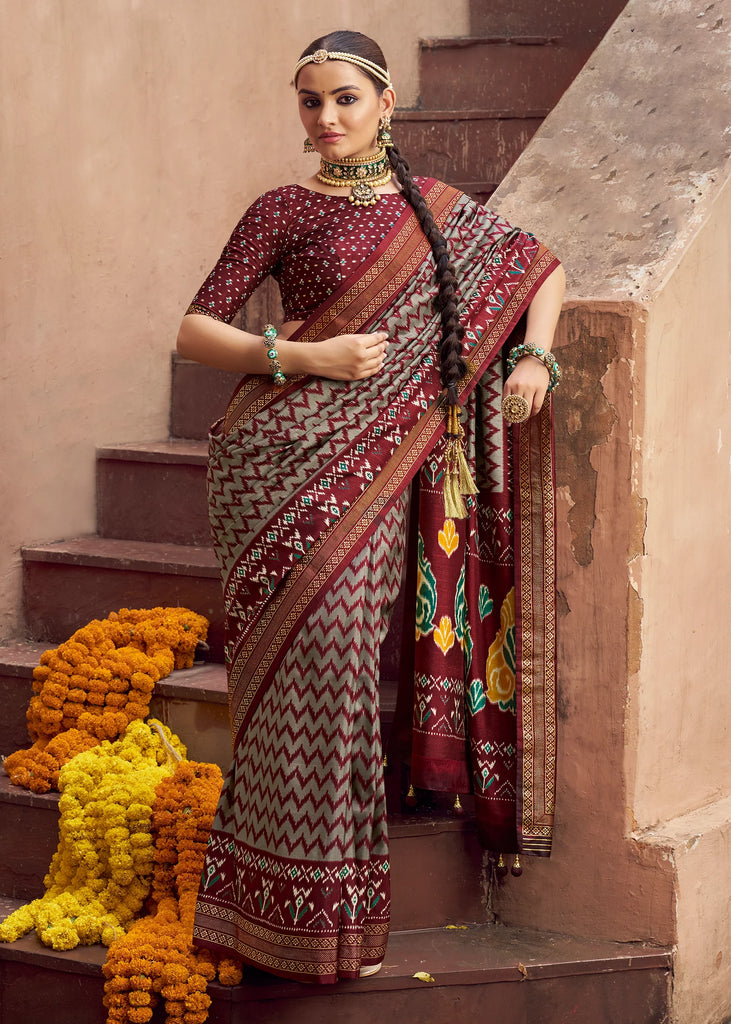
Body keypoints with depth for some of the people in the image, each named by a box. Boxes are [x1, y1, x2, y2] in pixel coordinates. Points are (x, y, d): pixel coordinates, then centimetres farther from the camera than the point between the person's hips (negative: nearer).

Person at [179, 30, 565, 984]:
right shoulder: (285, 212, 4)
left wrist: (535, 354, 8)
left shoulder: (439, 208, 14)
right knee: (305, 655, -10)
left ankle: (340, 901, 8)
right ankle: (298, 903, -1)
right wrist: (305, 356, -11)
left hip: (378, 462, 3)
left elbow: (540, 264, 25)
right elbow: (195, 331, 1)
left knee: (340, 648, -5)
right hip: (288, 458, -2)